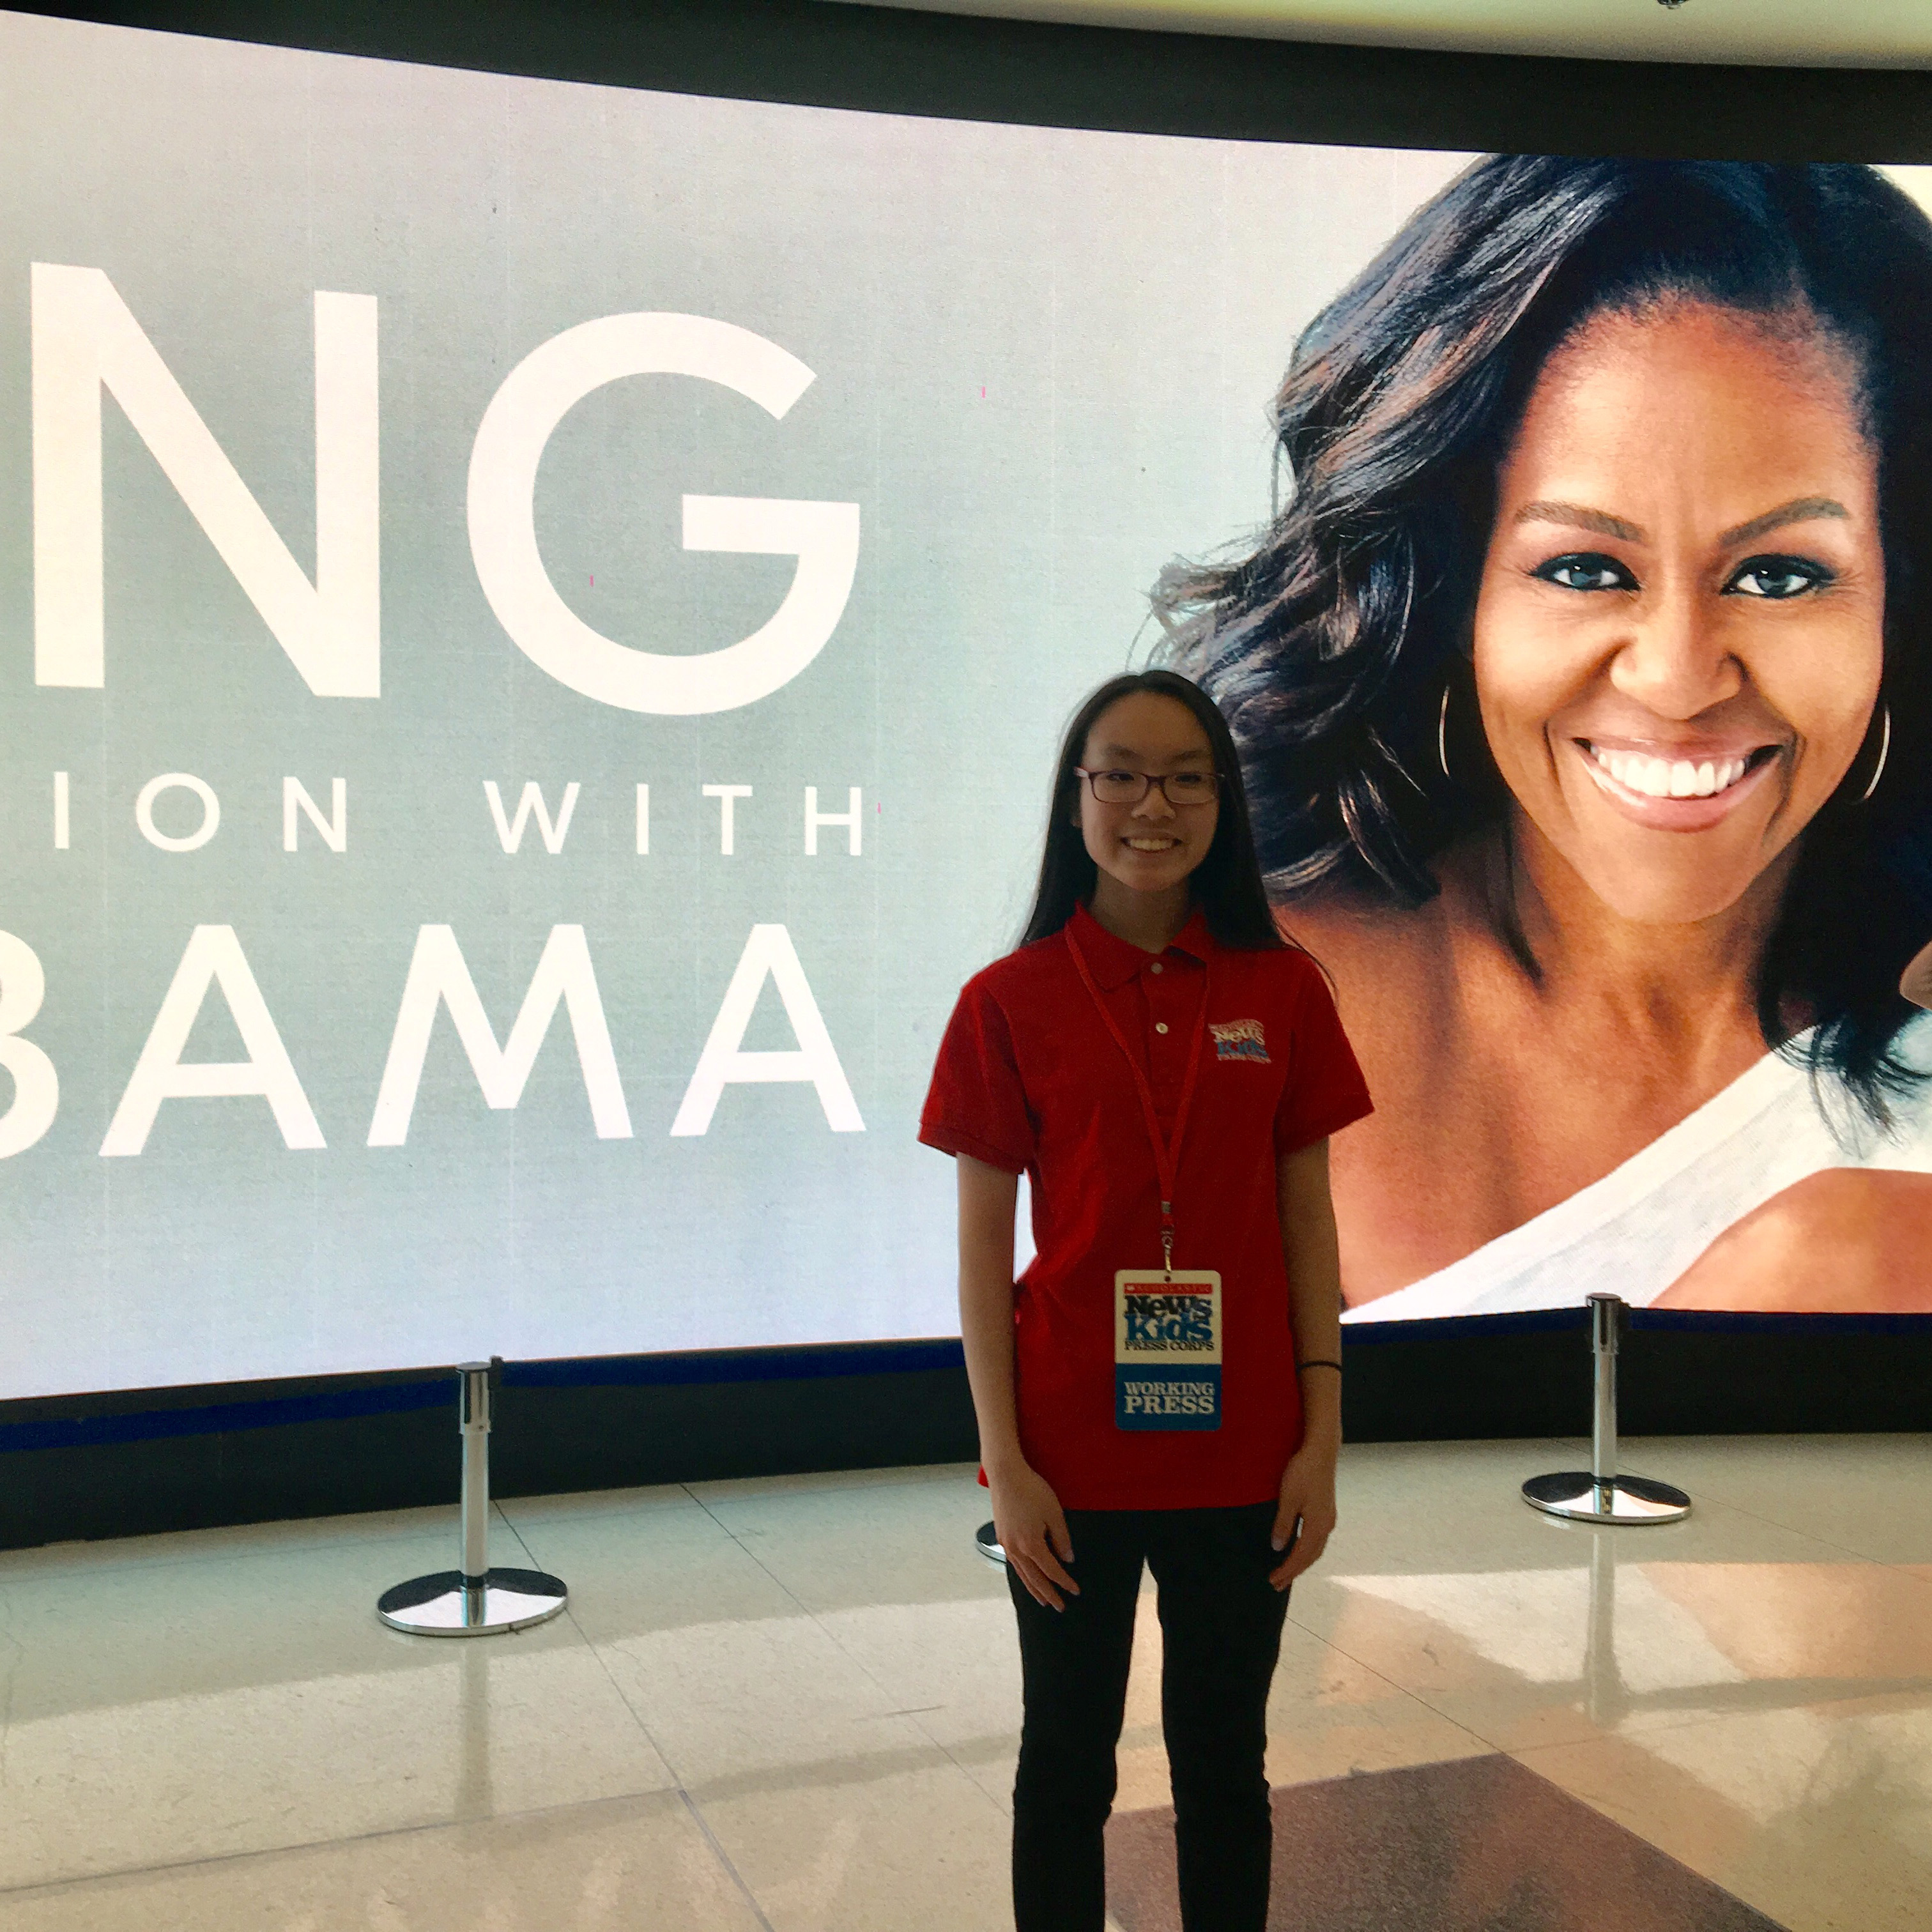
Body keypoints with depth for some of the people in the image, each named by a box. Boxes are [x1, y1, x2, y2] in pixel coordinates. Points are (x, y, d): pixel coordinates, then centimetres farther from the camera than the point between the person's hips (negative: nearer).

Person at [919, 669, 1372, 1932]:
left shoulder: (1283, 991, 0)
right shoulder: (1011, 1002, -5)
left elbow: (1307, 1220, 3)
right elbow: (984, 1241, -4)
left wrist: (1321, 1435, -1)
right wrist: (1007, 1465, -7)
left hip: (1240, 1447, 1)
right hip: (1073, 1450, -1)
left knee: (1224, 1760, 16)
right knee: (1067, 1764, 14)